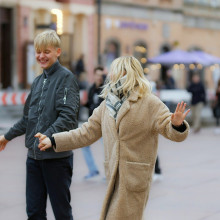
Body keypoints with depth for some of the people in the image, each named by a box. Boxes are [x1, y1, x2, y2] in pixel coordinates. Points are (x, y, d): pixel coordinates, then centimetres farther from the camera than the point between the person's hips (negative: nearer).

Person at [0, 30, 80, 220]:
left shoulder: (66, 78, -7)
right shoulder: (38, 81, 15)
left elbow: (68, 116, -18)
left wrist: (48, 136, -32)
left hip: (57, 155, -7)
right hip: (34, 156, 7)